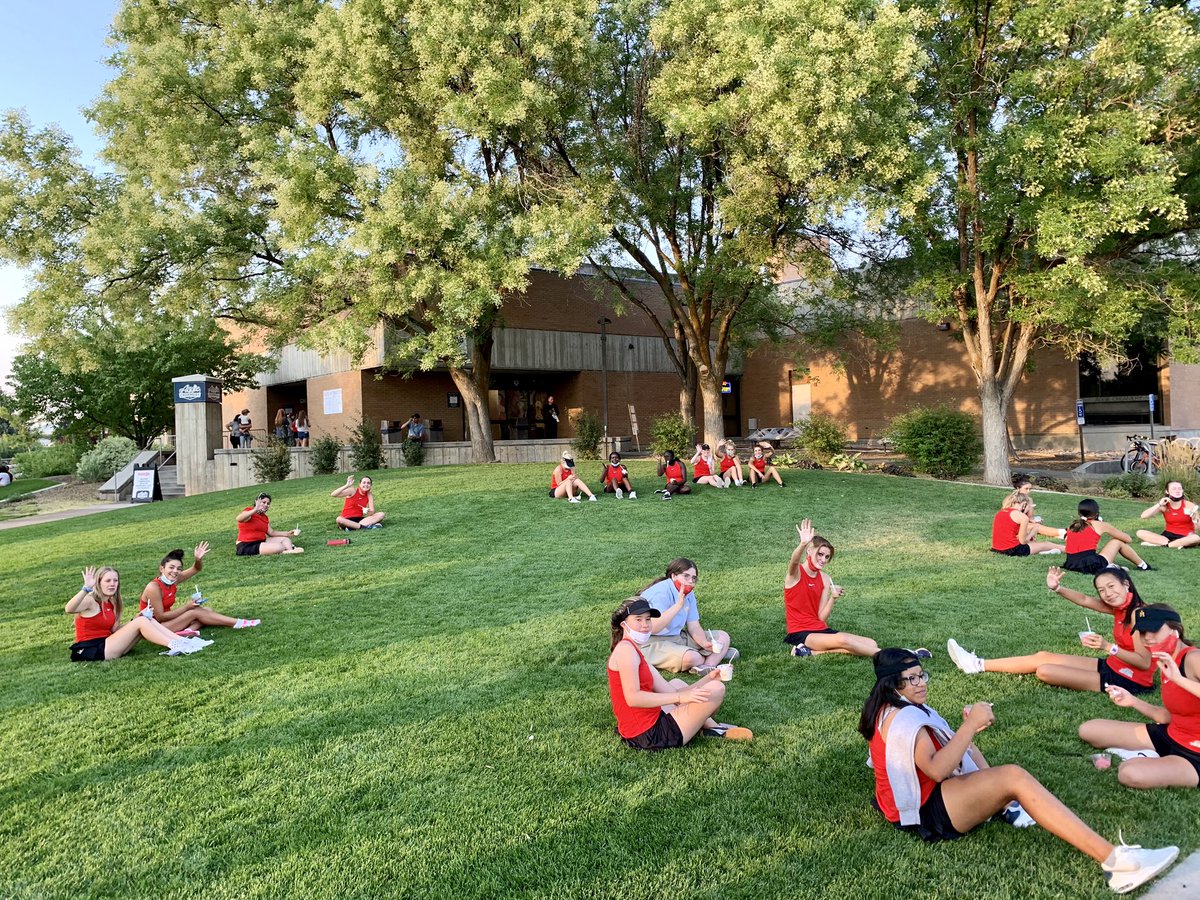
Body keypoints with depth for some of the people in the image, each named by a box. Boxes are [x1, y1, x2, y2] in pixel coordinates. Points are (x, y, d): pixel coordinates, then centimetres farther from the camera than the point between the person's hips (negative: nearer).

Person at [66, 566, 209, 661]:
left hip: (106, 644, 8)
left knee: (147, 620, -5)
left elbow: (114, 630, 8)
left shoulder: (111, 603, 12)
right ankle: (175, 646, -25)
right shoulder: (90, 600, -12)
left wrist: (134, 622, -6)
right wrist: (86, 588, -47)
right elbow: (69, 610, -34)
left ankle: (184, 641, -17)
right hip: (91, 651, -8)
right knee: (141, 621, -20)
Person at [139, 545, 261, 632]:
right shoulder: (154, 588, -23)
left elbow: (195, 569, 6)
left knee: (206, 610, -1)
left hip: (166, 619, 9)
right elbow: (160, 617, -24)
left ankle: (188, 630, -30)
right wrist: (187, 606, -20)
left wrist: (198, 559, -18)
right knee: (195, 612, -17)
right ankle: (239, 624, -18)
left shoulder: (172, 581, -2)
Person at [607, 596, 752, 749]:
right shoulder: (625, 648, -13)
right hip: (650, 736, -11)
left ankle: (713, 727, 20)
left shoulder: (637, 654, 18)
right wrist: (681, 697, -24)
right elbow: (633, 698, -25)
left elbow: (672, 694, 12)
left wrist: (709, 678, 3)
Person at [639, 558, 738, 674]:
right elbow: (652, 628, -32)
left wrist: (705, 643, -16)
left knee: (723, 637, 3)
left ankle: (706, 666, -21)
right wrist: (678, 605, -34)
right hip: (653, 642, -9)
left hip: (678, 637, 10)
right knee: (691, 657, -35)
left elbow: (694, 626, 5)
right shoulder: (661, 593, -20)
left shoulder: (689, 594, 8)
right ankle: (717, 656, -4)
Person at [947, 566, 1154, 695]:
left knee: (1044, 671, -11)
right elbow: (1085, 600, 8)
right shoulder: (1120, 607, 2)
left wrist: (1107, 647, -35)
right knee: (1043, 656, 9)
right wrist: (1057, 588, -10)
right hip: (1112, 667, 9)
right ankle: (978, 665, 14)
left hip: (1128, 680, -9)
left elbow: (1145, 662, -28)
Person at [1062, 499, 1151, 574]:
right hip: (1091, 566, -4)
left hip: (1070, 566, 4)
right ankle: (1143, 566, 33)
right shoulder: (1100, 525, 6)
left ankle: (1108, 566, 13)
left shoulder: (1072, 526, 16)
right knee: (1118, 542, 19)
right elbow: (1128, 539, 18)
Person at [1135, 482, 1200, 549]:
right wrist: (1159, 504, -18)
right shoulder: (1164, 506, -2)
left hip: (1185, 537, -2)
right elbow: (1143, 516, -13)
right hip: (1169, 535, 2)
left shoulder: (1189, 505, -6)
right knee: (1140, 532, -19)